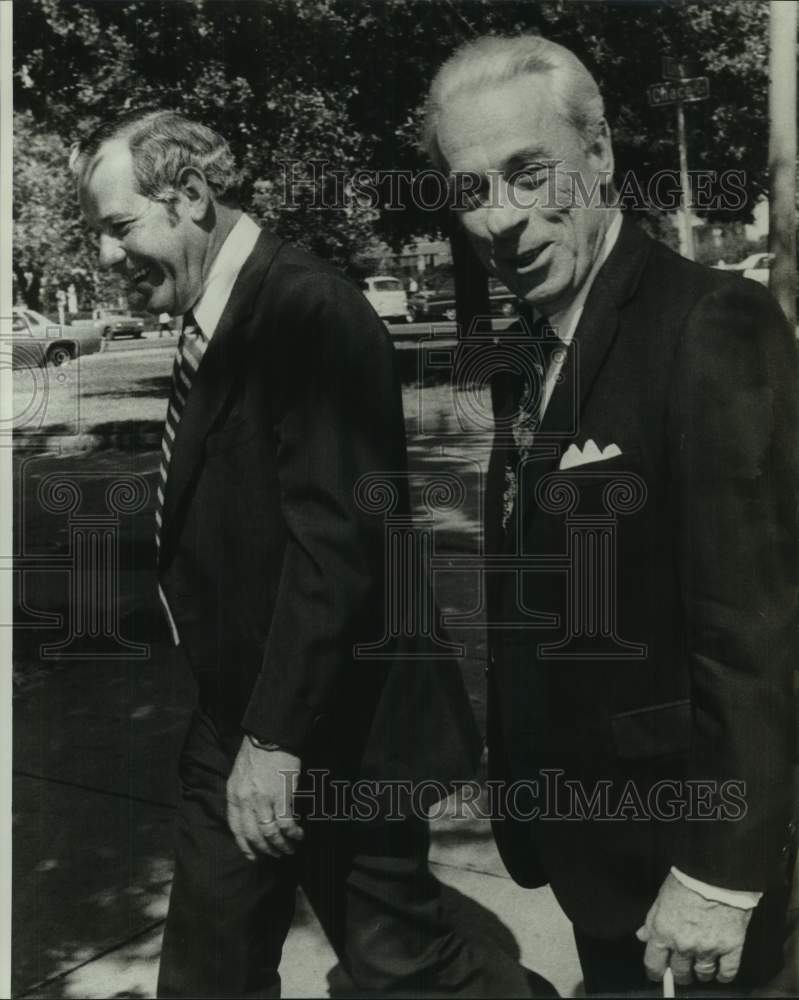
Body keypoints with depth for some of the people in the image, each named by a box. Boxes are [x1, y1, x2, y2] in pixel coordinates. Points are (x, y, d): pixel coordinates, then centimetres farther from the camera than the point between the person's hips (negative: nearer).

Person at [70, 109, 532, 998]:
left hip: (330, 729, -9)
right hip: (232, 725, 9)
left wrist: (277, 736, -22)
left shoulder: (309, 311, -20)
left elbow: (333, 539, -25)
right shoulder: (211, 326, 8)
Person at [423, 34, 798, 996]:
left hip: (679, 835, -7)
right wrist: (522, 787, 8)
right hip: (582, 828, 7)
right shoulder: (528, 350, 4)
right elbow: (536, 600, 7)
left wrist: (720, 872, -21)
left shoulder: (712, 327, -20)